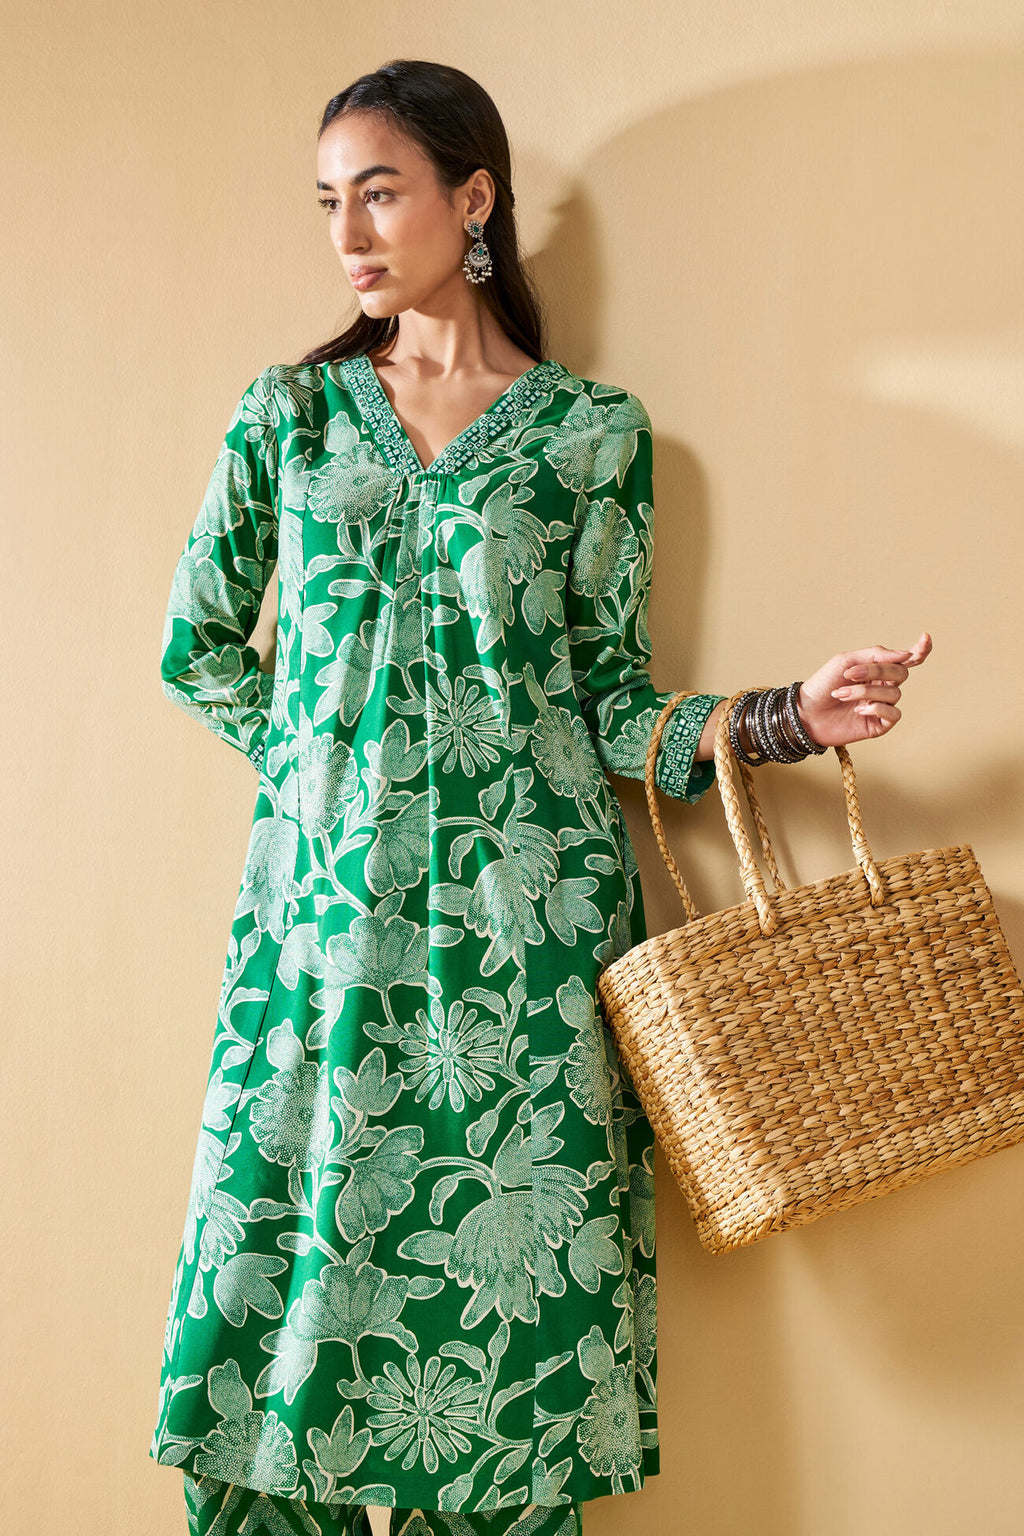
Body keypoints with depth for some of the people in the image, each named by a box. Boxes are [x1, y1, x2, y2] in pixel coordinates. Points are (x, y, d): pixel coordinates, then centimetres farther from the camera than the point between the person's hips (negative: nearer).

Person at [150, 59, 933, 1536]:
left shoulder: (593, 429, 4)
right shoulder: (290, 408, 10)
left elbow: (609, 696, 3)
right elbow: (198, 649, 15)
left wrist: (783, 718, -10)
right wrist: (332, 748, 5)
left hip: (522, 914, -1)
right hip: (325, 901, 2)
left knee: (506, 1286, 1)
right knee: (281, 1274, 2)